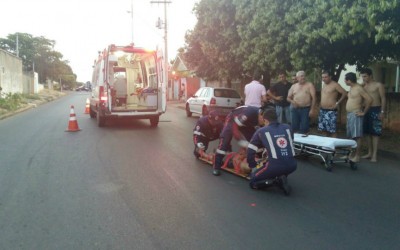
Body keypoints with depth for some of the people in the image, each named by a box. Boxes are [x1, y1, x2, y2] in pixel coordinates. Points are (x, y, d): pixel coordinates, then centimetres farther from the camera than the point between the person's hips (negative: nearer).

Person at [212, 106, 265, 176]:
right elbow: (234, 127, -34)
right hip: (233, 120, -6)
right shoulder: (248, 114, -41)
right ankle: (216, 166, -11)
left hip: (246, 123, 6)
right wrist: (242, 141, -34)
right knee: (225, 141, -17)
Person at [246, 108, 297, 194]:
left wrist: (253, 166, 23)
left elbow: (250, 151, 9)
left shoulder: (261, 131, 6)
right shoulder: (288, 128, 14)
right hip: (292, 165, 4)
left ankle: (271, 180, -8)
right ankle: (281, 178, 7)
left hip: (275, 166, -4)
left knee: (253, 181, 17)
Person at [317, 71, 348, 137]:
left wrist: (337, 103, -12)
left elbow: (345, 93, -12)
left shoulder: (335, 85, -10)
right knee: (324, 130, 11)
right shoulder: (324, 84, 15)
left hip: (331, 111, -8)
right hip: (322, 110, 8)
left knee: (332, 131, -8)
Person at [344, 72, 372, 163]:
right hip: (349, 114, 9)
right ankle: (353, 154, 19)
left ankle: (357, 156, -4)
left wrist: (363, 112, -13)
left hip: (355, 115, -9)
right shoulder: (351, 88, 14)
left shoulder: (359, 88, -12)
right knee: (352, 136, 12)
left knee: (357, 136, -7)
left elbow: (369, 99, -17)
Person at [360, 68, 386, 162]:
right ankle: (369, 153, 18)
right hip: (366, 110, 6)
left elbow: (383, 99, -6)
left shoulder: (378, 85, -2)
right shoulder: (363, 86, 12)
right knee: (367, 132, 8)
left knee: (375, 133, -5)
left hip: (375, 110, -6)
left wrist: (382, 111, -13)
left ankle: (374, 154, -3)